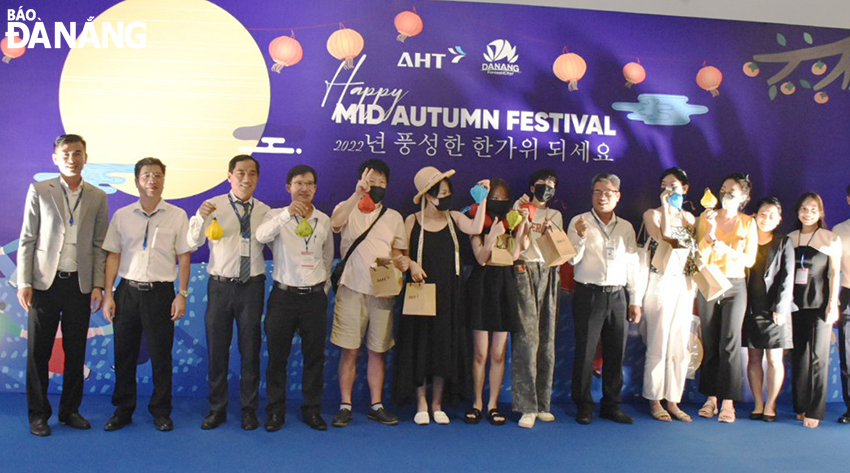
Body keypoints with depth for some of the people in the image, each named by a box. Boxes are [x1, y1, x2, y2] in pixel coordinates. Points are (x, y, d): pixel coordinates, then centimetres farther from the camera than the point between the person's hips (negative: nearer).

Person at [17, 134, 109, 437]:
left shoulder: (97, 197, 7)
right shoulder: (39, 191, 2)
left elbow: (99, 245, 6)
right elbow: (27, 239, 1)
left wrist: (98, 285, 0)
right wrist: (24, 282, -5)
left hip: (80, 284, 2)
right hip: (45, 283, -1)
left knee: (76, 352, 8)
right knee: (38, 351, 5)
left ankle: (70, 411, 21)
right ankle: (38, 414, 18)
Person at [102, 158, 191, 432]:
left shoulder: (177, 216, 3)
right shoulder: (122, 216, 7)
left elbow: (183, 257, 2)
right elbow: (113, 256, 8)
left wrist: (182, 294, -4)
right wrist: (107, 295, 2)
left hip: (161, 292, -2)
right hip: (127, 290, 2)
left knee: (161, 355, 3)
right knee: (124, 354, 8)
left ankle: (161, 411, 18)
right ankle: (123, 410, 23)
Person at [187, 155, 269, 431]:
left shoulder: (264, 211, 6)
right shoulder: (214, 206, 0)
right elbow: (193, 242, -11)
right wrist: (200, 217, -28)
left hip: (252, 285, 1)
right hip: (221, 284, -1)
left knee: (250, 348, 8)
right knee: (217, 348, 7)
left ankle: (249, 408, 21)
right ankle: (217, 408, 22)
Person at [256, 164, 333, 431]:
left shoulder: (324, 220, 7)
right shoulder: (277, 216, -2)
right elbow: (262, 236, -26)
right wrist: (288, 214, -40)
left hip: (315, 297, 2)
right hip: (284, 295, -2)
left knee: (314, 356, 7)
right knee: (277, 356, 5)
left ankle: (312, 410, 20)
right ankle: (275, 411, 18)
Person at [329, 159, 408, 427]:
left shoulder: (393, 217, 14)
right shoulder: (348, 210, 6)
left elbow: (398, 251, 15)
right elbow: (335, 223, -18)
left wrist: (401, 262, -8)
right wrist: (357, 194, -27)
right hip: (352, 290, -2)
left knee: (378, 350, 7)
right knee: (349, 350, -1)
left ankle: (376, 406, 16)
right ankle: (345, 406, 8)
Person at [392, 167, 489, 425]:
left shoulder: (453, 217, 5)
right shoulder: (412, 220, 0)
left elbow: (475, 228, -13)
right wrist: (412, 265, -16)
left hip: (448, 293, 2)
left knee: (444, 346, 6)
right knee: (420, 346, 1)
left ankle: (437, 404, 17)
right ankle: (421, 404, 12)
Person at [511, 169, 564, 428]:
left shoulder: (556, 215, 21)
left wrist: (548, 232, -6)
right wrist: (522, 218, -8)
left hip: (549, 275, 3)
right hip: (525, 273, -3)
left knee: (548, 338, 0)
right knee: (527, 337, -13)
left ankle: (543, 404, 8)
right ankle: (527, 406, -11)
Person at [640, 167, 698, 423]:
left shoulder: (689, 217, 14)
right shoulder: (652, 214, 1)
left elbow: (694, 250, 17)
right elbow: (664, 237, -17)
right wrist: (665, 207, -14)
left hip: (684, 285, 5)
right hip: (661, 283, -5)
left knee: (680, 346, 6)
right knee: (658, 346, -3)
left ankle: (673, 401, 15)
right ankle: (655, 401, 8)